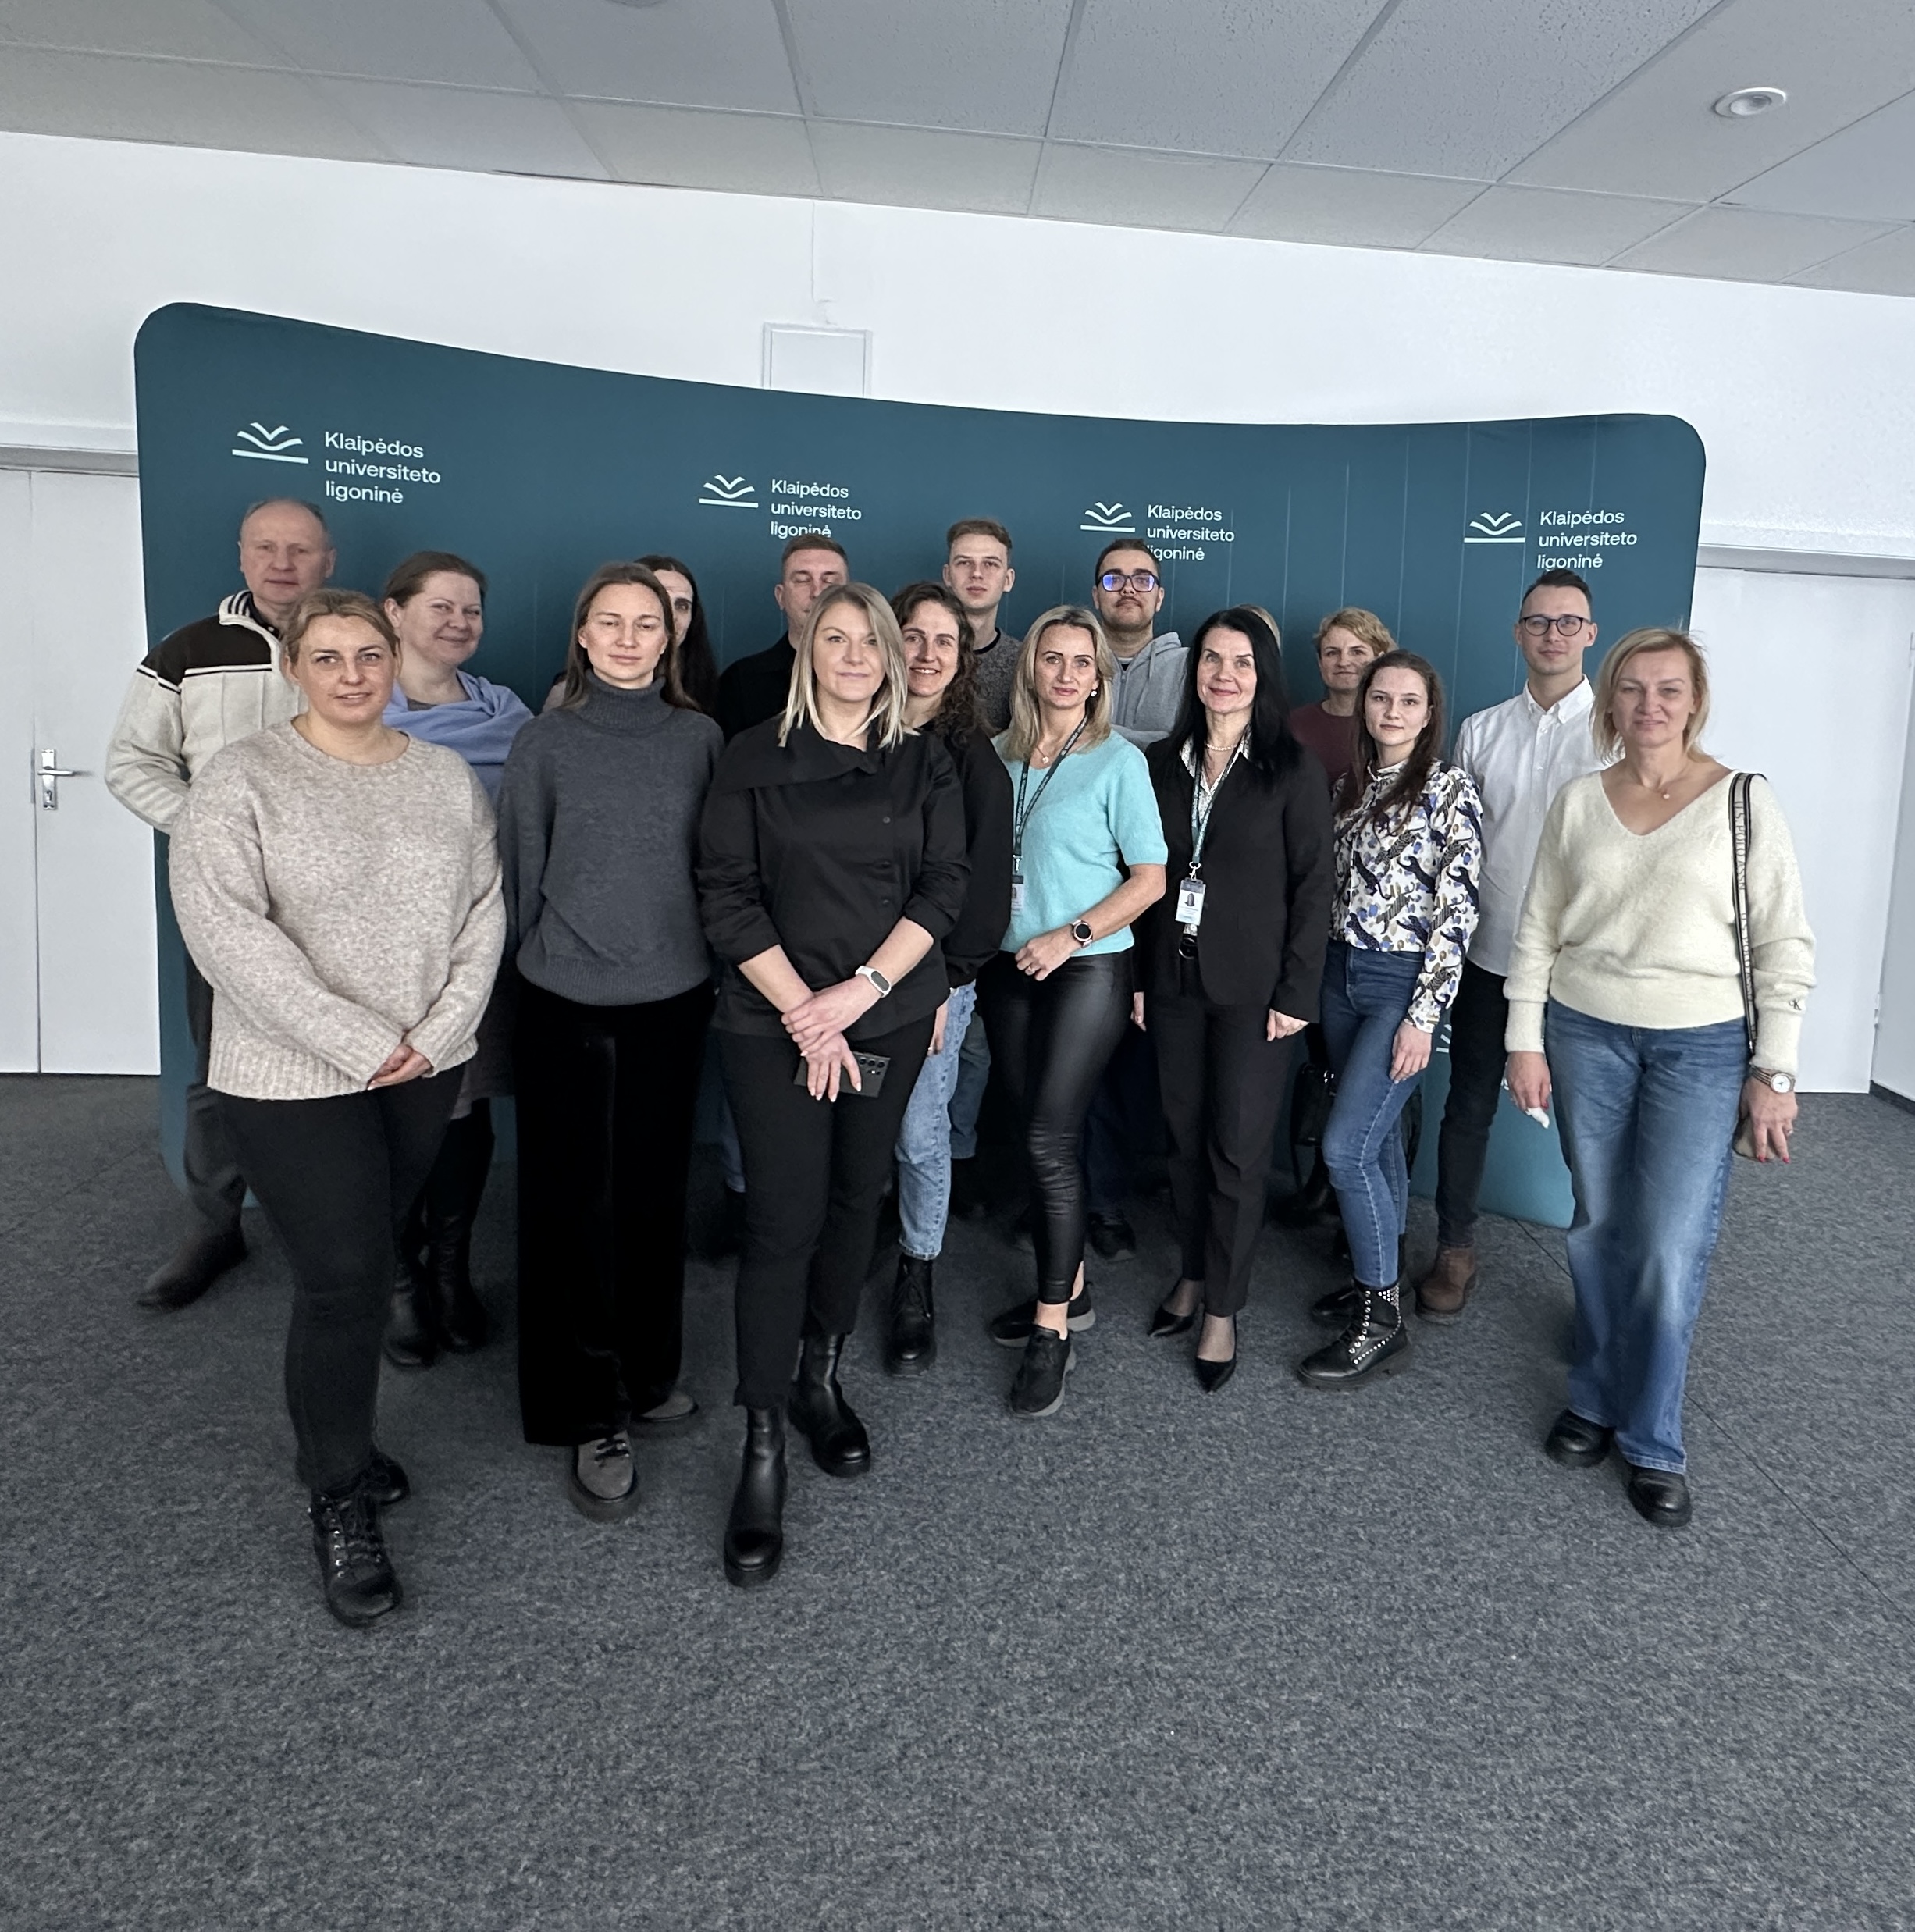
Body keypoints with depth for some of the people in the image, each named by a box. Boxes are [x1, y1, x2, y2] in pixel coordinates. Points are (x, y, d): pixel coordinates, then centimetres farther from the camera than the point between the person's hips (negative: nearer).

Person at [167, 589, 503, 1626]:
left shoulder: (447, 775, 7)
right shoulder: (241, 779, -7)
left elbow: (484, 907, 5)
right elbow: (223, 928, -16)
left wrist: (440, 1029, -7)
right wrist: (358, 1044, -18)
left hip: (426, 1070, 4)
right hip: (294, 1079, -4)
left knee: (366, 1265, 15)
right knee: (342, 1280, -3)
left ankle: (336, 1441, 35)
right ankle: (341, 1504, 16)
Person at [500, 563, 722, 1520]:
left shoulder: (700, 738, 4)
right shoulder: (546, 742, -1)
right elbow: (519, 872, 4)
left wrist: (719, 966, 9)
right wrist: (518, 970, 7)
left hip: (675, 996, 2)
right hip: (569, 1001, -2)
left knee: (657, 1193, 11)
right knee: (575, 1202, 2)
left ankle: (648, 1374, 30)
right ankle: (592, 1415, 14)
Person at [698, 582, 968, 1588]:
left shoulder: (923, 762, 7)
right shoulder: (754, 756, 1)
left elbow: (944, 884, -1)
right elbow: (728, 896, -5)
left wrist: (859, 992, -12)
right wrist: (804, 1014, -12)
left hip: (890, 1018, 3)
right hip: (772, 1022, -2)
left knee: (856, 1202, 11)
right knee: (783, 1221, -5)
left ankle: (820, 1381, 31)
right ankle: (762, 1448, 5)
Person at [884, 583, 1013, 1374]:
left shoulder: (973, 756, 1)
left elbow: (986, 879, -2)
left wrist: (947, 981, -8)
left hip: (937, 975, -2)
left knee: (919, 1131, -1)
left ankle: (917, 1280, 19)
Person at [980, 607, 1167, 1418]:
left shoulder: (1118, 760, -5)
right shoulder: (1001, 755, 7)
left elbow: (1149, 878, -6)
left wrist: (1071, 934, -14)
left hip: (1087, 969, -5)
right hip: (1009, 969, 5)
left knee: (1049, 1140, -8)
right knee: (1037, 1135, 10)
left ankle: (1052, 1328, 4)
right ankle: (1068, 1288, 27)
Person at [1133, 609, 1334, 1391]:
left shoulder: (1294, 769, -5)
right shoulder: (1162, 762, 7)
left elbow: (1313, 885, -7)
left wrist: (1296, 994, -11)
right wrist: (1137, 974, 5)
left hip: (1253, 987, -4)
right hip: (1174, 978, 4)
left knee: (1238, 1148, 2)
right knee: (1184, 1136, 12)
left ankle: (1222, 1309, 15)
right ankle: (1194, 1273, 31)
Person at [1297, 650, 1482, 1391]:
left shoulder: (1450, 790, -10)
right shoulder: (1352, 784, 10)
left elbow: (1457, 912, -13)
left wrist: (1423, 1015, -17)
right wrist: (1314, 978, 11)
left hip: (1404, 982, -6)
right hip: (1342, 972, 7)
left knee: (1346, 1146, -11)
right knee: (1376, 1134, 15)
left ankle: (1381, 1318, 3)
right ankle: (1380, 1272, 29)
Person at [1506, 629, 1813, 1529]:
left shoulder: (1743, 801, -4)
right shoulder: (1578, 801, 3)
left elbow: (1785, 945, -3)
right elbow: (1537, 929, 6)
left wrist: (1773, 1071, -5)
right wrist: (1526, 1040, 1)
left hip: (1701, 1046, -2)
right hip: (1585, 1033, 2)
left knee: (1671, 1248, -3)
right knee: (1597, 1227, 10)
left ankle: (1652, 1440, 16)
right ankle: (1596, 1397, 29)